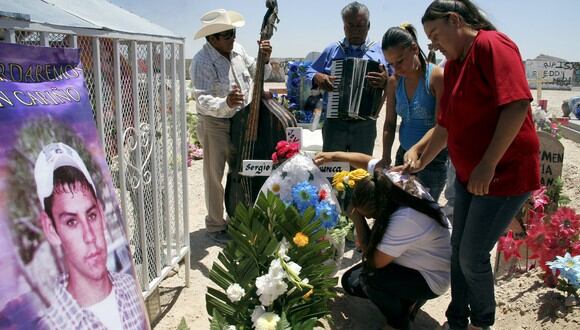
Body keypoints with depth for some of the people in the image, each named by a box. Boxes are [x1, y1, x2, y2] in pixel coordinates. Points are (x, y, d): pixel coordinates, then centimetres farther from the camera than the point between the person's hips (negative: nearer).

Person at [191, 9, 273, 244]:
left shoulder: (237, 50, -1)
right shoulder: (202, 61, -22)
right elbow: (203, 100, -31)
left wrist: (264, 60, -12)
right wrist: (226, 103, -49)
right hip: (214, 125, -7)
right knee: (214, 177, 4)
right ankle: (215, 226, 18)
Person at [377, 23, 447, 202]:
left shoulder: (437, 77, -13)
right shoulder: (394, 82, 4)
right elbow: (389, 124, 8)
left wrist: (415, 149, -34)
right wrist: (385, 158, -5)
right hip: (404, 154, 6)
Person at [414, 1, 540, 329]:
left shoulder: (492, 44, -15)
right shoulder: (453, 65, 11)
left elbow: (517, 104, -25)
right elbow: (447, 124, 18)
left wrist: (488, 165, -27)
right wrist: (421, 162, 18)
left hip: (504, 174, -9)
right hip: (468, 175, 9)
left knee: (473, 256, -1)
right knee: (459, 249, 14)